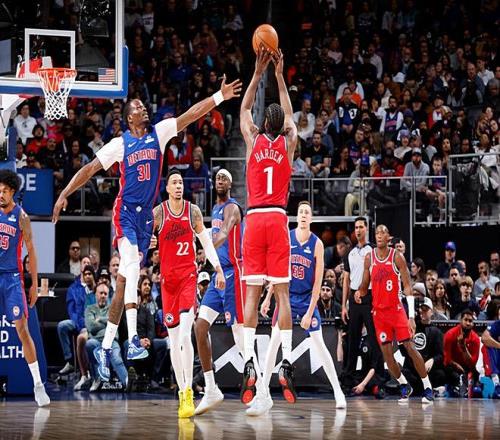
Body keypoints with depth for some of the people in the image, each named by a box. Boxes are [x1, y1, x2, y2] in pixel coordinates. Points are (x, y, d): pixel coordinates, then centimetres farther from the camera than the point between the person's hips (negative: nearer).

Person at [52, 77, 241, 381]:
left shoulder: (159, 132, 5)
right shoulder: (120, 144, -2)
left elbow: (191, 114, -1)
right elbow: (91, 168, -1)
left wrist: (220, 96, -10)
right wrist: (65, 194, -9)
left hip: (146, 214, 4)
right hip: (126, 212, -4)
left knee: (125, 280, 7)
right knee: (132, 266, -24)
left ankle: (106, 347, 13)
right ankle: (133, 339, -31)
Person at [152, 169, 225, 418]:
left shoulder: (193, 211, 2)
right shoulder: (157, 213, -1)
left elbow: (206, 243, 6)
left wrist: (218, 270, -2)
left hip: (188, 276, -1)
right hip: (167, 278, 1)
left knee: (185, 336, -17)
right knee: (173, 340, 5)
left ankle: (188, 392, -19)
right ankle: (181, 392, 13)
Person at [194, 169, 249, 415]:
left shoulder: (232, 208, -11)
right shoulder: (215, 209, 19)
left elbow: (223, 234, -31)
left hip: (232, 273, -9)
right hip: (218, 274, 9)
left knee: (239, 332, -10)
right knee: (200, 326, 0)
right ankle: (211, 390, 3)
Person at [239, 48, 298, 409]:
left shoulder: (254, 139, 3)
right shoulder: (288, 142, 4)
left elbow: (244, 109, 21)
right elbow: (289, 113, 24)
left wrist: (259, 73, 23)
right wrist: (279, 75, 26)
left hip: (255, 219, 0)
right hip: (278, 219, 0)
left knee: (253, 291, -1)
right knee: (282, 291, -2)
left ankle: (250, 362, -11)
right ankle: (286, 363, -11)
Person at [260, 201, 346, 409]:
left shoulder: (317, 244, -10)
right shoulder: (286, 238, -3)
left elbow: (317, 282, -9)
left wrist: (310, 312, -13)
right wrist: (268, 298, 4)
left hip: (307, 298, -2)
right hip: (287, 296, 2)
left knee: (318, 344, -5)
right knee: (274, 340, -5)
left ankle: (338, 391, 1)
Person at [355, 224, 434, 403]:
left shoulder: (397, 257, -6)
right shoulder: (369, 258, 4)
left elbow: (407, 286, -8)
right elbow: (365, 286, 12)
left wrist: (411, 316, -15)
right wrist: (359, 292, -14)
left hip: (396, 308, -3)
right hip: (378, 311, 3)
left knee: (410, 348, -8)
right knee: (386, 353, 0)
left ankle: (427, 387, 0)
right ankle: (404, 386, 17)